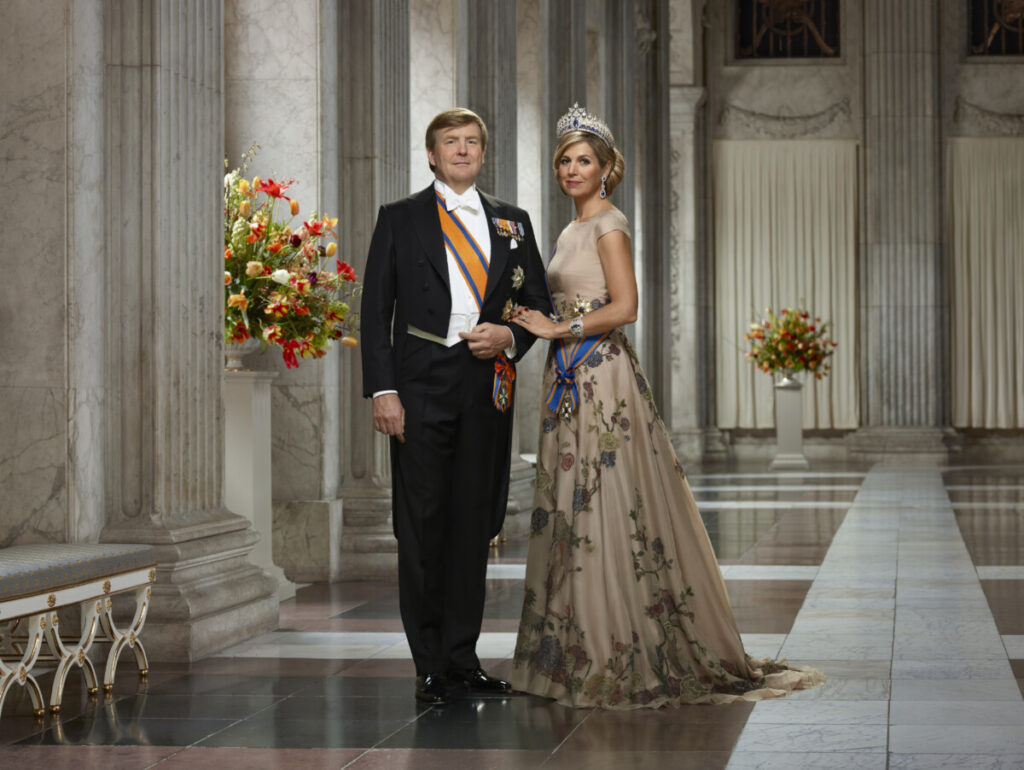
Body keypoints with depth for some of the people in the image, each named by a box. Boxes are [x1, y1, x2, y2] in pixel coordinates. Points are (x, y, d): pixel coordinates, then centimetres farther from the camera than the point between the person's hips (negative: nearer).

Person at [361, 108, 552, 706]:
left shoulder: (513, 223, 15)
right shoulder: (400, 220, 7)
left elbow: (539, 302, 17)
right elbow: (376, 309, 2)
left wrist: (510, 337, -5)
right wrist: (382, 390, -8)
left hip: (488, 384, 3)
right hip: (421, 386, -3)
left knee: (475, 524, 6)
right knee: (422, 527, -2)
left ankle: (463, 656, 15)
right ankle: (430, 665, 4)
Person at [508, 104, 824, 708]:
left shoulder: (609, 224, -8)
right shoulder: (572, 231, 18)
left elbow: (624, 307, -17)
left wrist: (556, 328, -16)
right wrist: (536, 320, 9)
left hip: (603, 376, -9)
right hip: (572, 378, 9)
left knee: (608, 510, -8)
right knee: (570, 512, 7)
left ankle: (622, 656, -3)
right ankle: (581, 649, 12)